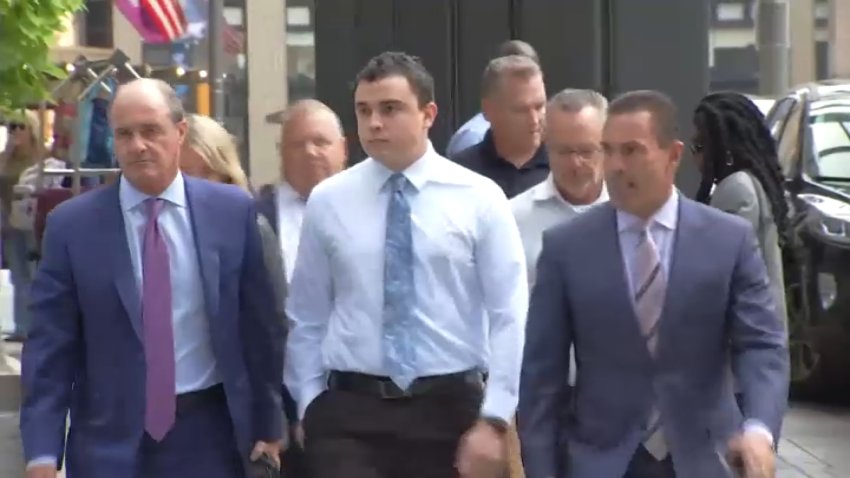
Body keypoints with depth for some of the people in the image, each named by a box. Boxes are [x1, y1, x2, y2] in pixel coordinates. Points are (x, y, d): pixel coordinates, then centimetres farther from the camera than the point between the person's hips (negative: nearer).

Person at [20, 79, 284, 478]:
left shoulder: (232, 211, 0)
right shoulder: (72, 224, -3)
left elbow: (258, 324, 6)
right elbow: (50, 347, -4)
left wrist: (268, 423, 8)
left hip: (208, 432, 1)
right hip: (110, 438, -1)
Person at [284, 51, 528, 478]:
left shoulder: (479, 199, -1)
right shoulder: (327, 201, 4)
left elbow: (509, 317, -4)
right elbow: (307, 318, 8)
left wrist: (493, 421, -10)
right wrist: (310, 407, 3)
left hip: (450, 408, 0)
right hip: (349, 411, 0)